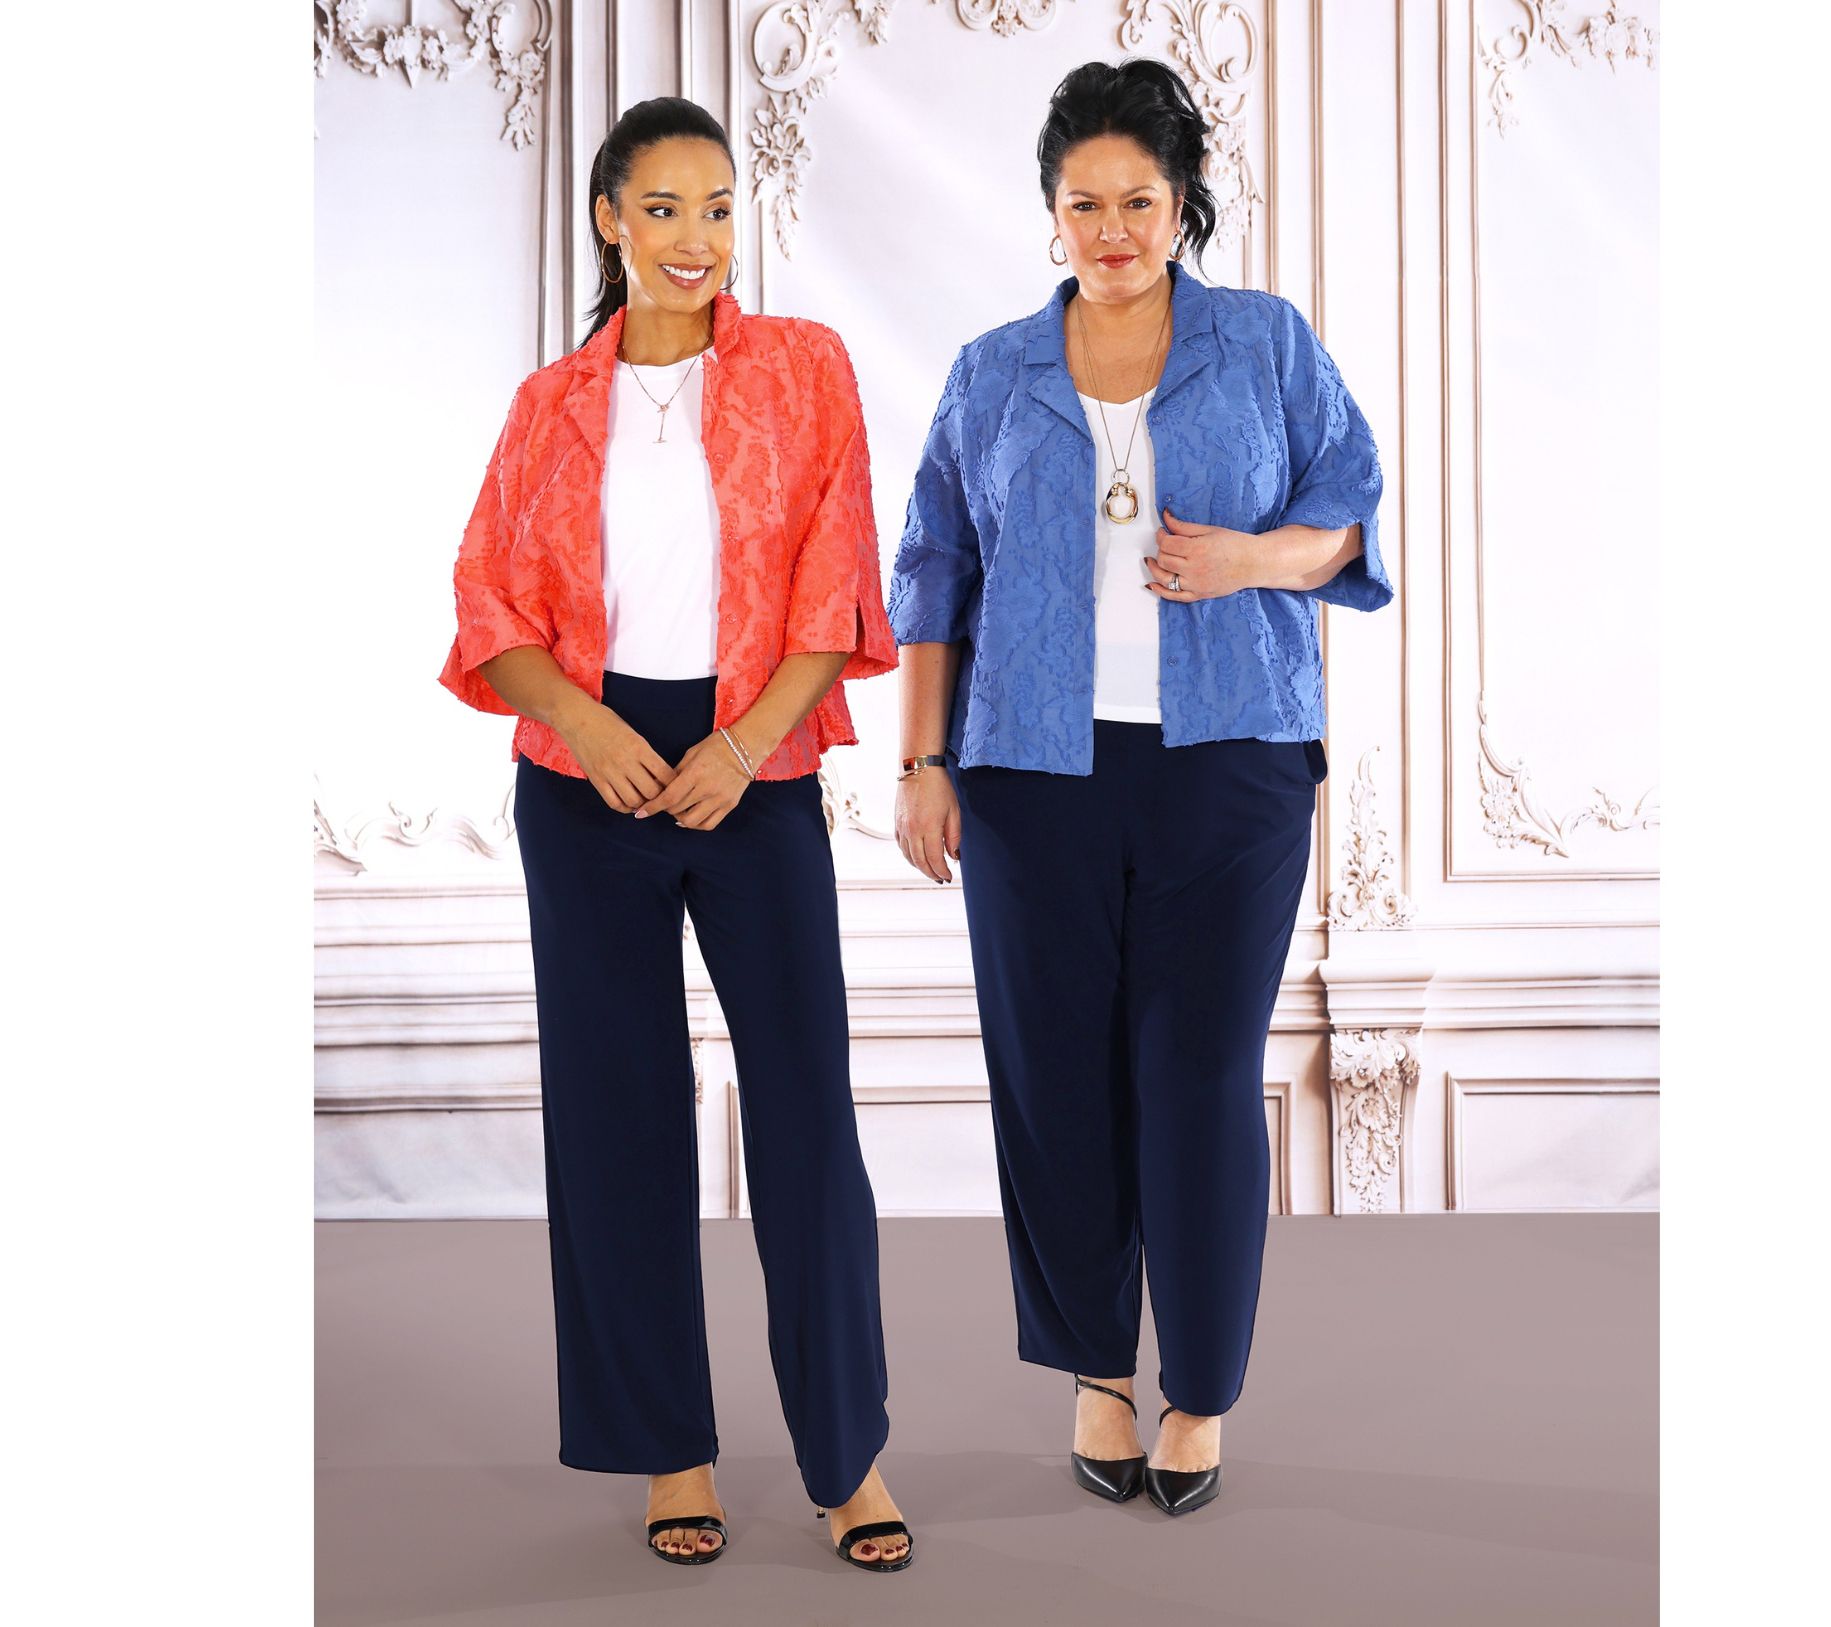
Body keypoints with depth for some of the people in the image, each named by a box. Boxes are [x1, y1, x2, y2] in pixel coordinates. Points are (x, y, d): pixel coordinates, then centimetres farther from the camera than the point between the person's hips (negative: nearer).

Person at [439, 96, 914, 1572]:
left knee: (806, 1106, -4)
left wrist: (740, 748, -13)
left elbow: (835, 581, -2)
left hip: (754, 770, -1)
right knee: (618, 1107, 4)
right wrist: (587, 726, -12)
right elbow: (491, 607, 5)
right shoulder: (553, 405, 9)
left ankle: (851, 1451, 8)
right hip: (589, 782, 2)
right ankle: (667, 1447, 16)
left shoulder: (803, 370, 4)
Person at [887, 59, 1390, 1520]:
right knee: (1057, 1074, 3)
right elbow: (936, 576, 11)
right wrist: (924, 765, 4)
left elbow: (1352, 510, 8)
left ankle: (1203, 1394, 12)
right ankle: (1099, 1367, 19)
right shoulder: (992, 377, 10)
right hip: (1037, 768, 2)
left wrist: (1254, 557, -13)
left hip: (1228, 758, -1)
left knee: (1203, 1077, -2)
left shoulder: (1269, 345, 7)